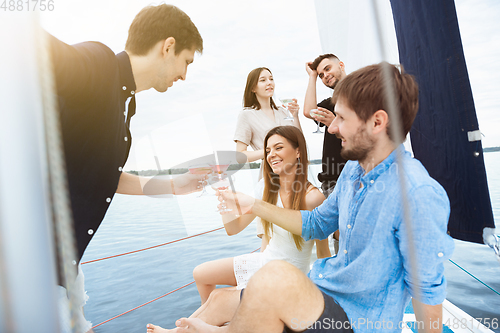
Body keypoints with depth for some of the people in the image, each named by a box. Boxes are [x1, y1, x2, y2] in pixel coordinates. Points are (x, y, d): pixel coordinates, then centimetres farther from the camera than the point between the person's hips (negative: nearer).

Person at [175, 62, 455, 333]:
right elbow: (316, 225, 12)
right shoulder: (353, 169, 2)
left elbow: (427, 290, -16)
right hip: (324, 293, 8)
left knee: (276, 278, -32)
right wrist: (253, 205, 9)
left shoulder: (417, 194, -25)